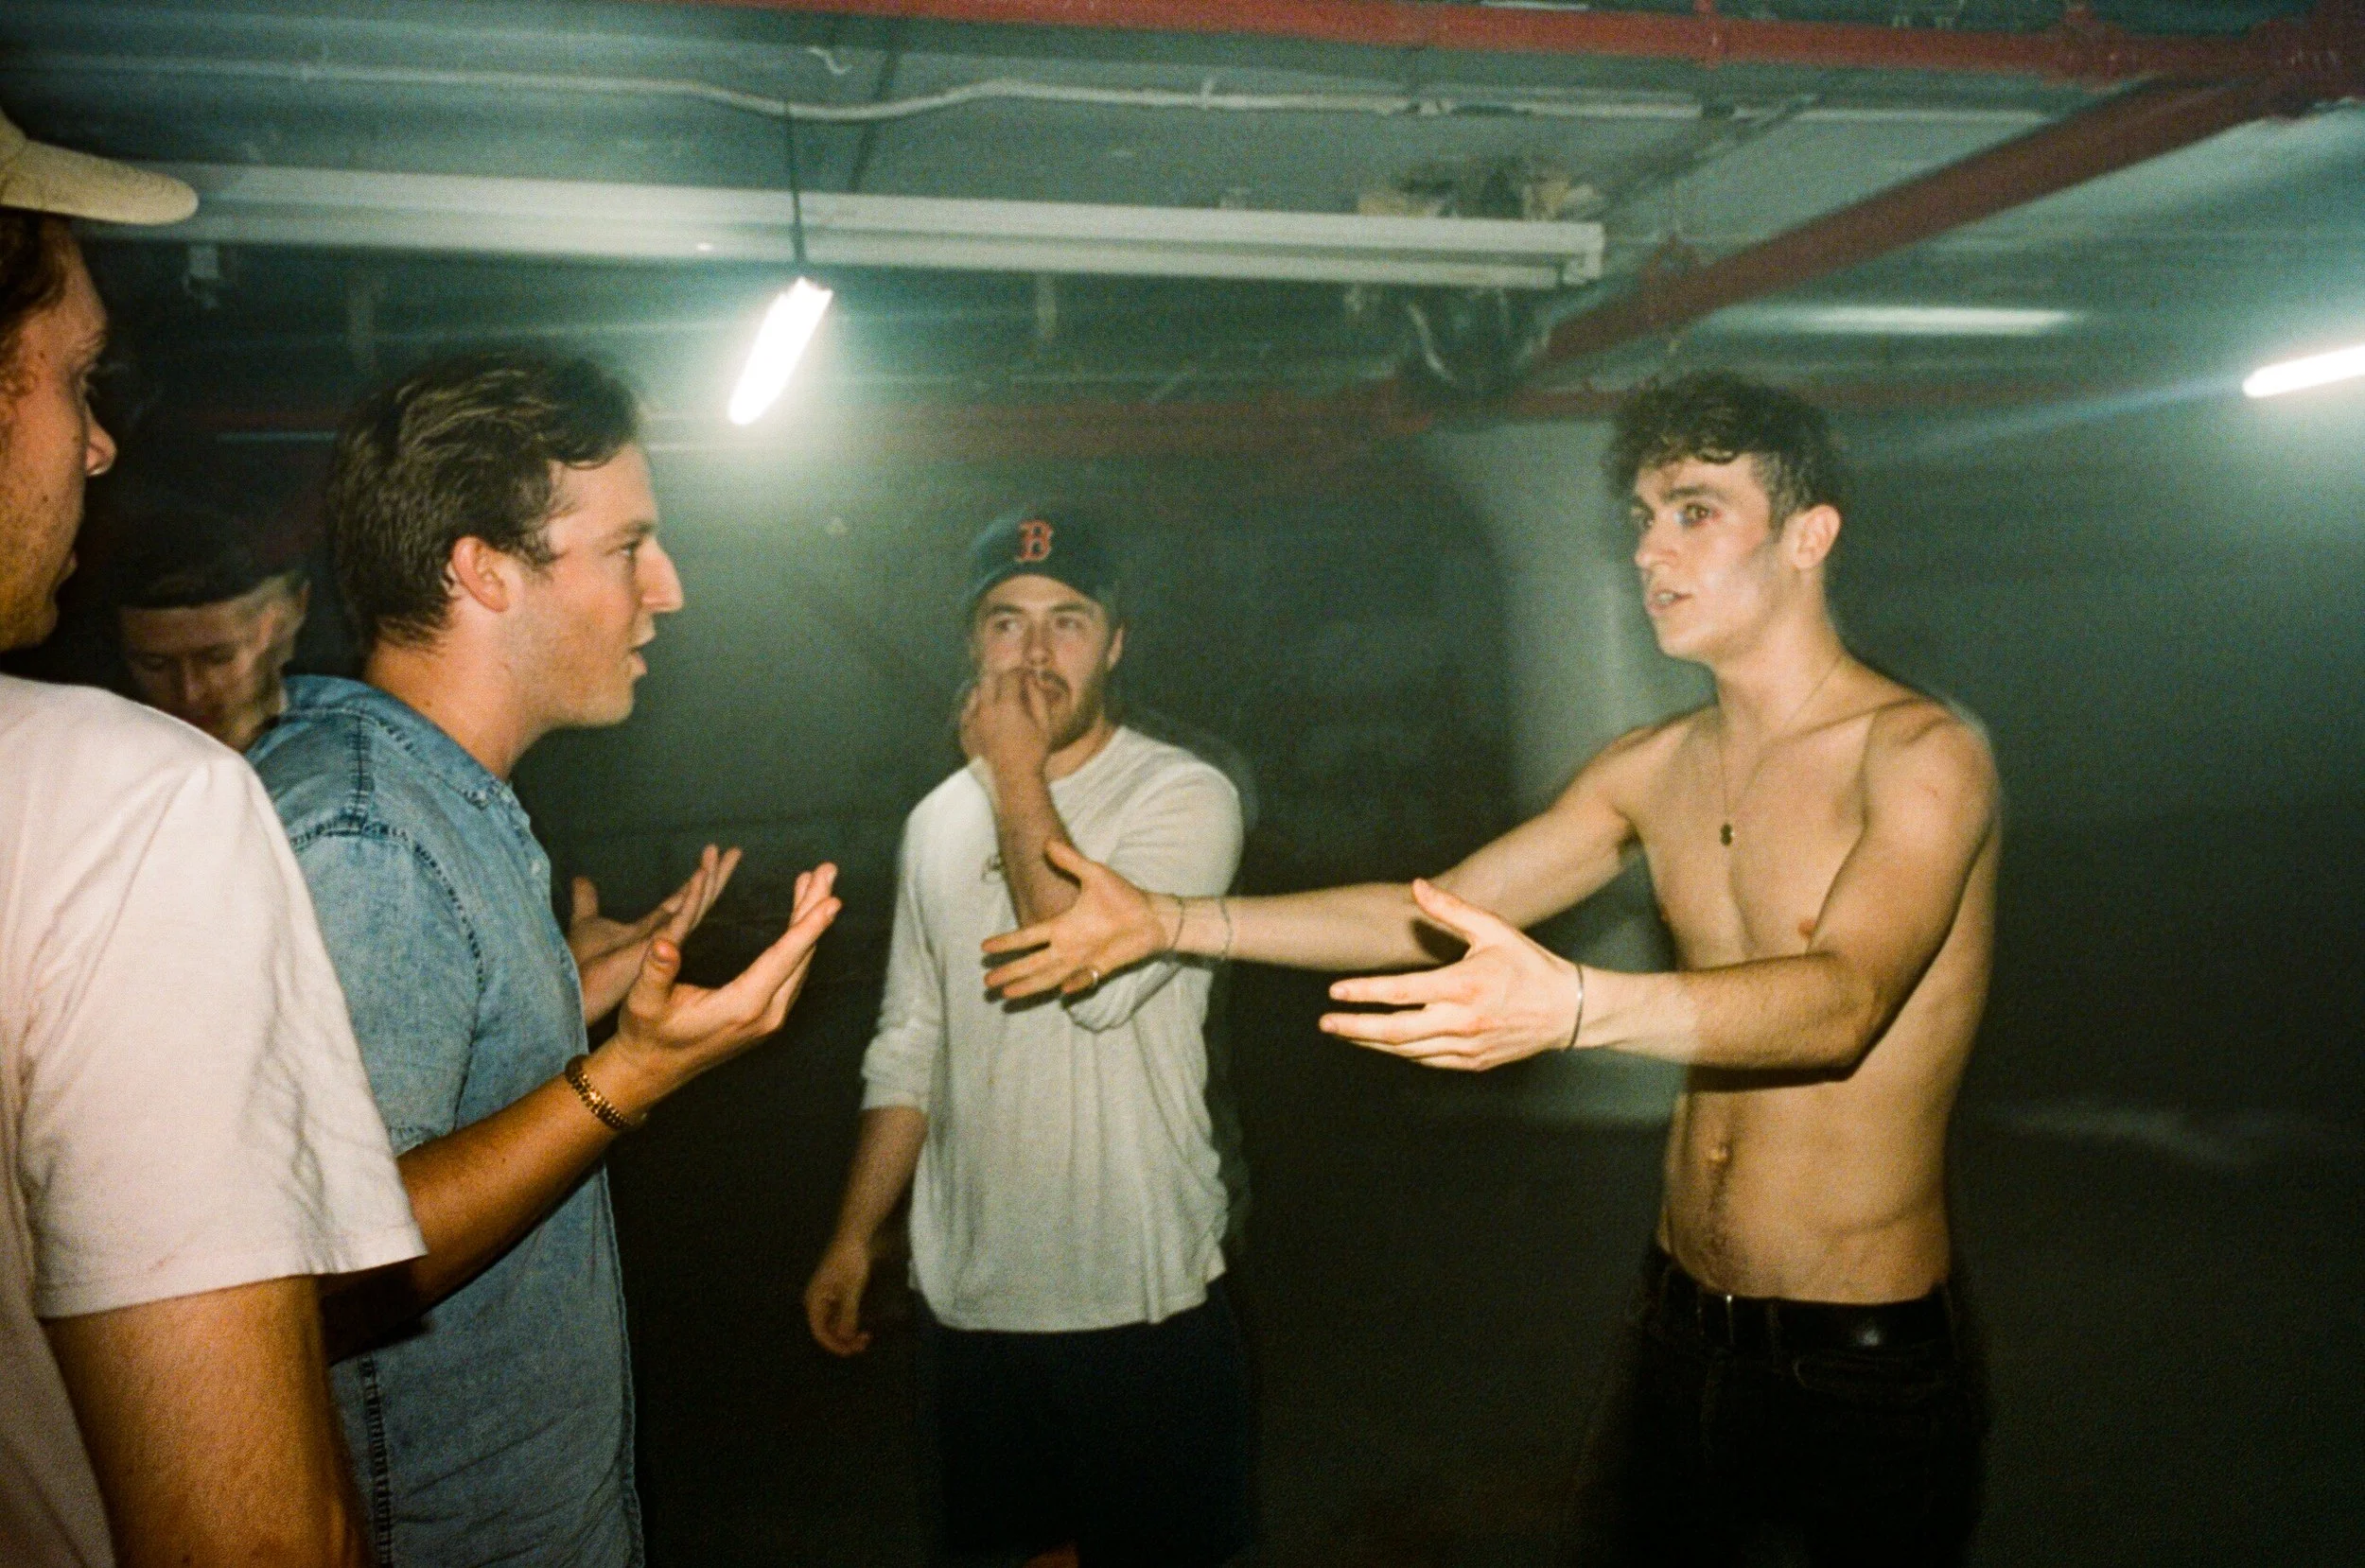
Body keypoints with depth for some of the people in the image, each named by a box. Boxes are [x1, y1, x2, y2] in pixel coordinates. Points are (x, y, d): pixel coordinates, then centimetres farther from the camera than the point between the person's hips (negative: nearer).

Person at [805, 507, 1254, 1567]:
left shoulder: (1184, 796, -10)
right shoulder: (938, 821, 7)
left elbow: (1098, 975, -26)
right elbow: (908, 1050, 13)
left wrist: (1018, 775, -18)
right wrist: (853, 1237, 11)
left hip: (1143, 1302, -4)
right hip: (966, 1296, 5)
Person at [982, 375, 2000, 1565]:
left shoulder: (1924, 755, -15)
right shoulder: (1652, 769, 5)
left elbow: (1846, 1000, -31)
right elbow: (1440, 914, 4)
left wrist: (1569, 1006, -50)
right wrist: (1171, 921, -4)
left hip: (1866, 1373, -5)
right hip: (1679, 1332, 5)